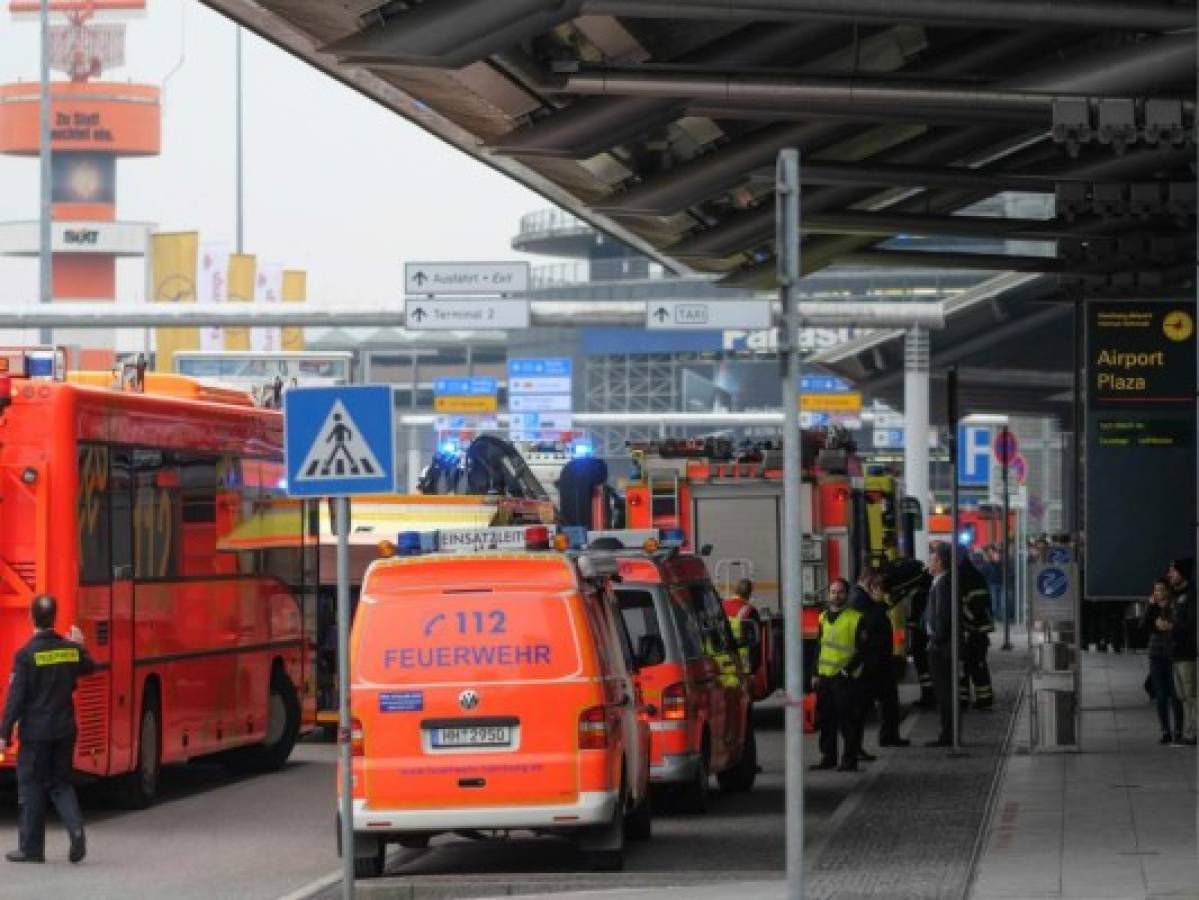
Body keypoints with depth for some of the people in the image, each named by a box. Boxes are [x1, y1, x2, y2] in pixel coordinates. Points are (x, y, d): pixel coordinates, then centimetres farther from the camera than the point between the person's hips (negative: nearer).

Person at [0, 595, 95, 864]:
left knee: (31, 787, 6)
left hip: (35, 732, -4)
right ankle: (76, 829, -6)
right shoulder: (71, 649, -1)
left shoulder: (26, 655, -15)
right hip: (65, 730, 4)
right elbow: (88, 668, 21)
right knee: (61, 783, 16)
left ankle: (31, 848, 10)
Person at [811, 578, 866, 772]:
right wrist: (816, 673, 15)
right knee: (825, 719, 10)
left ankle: (849, 760, -2)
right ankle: (828, 757, 19)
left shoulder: (856, 618, -5)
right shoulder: (824, 617, 15)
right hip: (824, 676, 7)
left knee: (847, 720, -5)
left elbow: (862, 650, -8)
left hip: (845, 678, -7)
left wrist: (848, 669, -16)